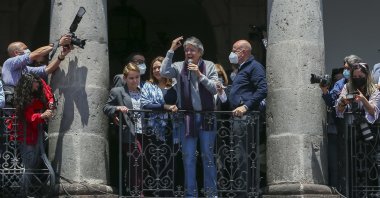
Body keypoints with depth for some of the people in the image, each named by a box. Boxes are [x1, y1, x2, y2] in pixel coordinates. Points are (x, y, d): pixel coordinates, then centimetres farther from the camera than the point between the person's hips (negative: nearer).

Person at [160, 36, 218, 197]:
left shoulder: (209, 66, 2)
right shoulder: (179, 67, 4)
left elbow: (214, 88, -3)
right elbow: (164, 72, -13)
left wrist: (200, 75, -15)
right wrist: (171, 51, -10)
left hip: (206, 116, -1)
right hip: (187, 117, 1)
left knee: (208, 156, 4)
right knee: (188, 157, 4)